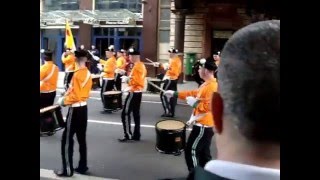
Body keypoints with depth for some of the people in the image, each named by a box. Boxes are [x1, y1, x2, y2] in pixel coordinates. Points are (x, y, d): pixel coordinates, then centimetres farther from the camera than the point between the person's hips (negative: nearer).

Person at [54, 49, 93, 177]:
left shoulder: (77, 74, -19)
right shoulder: (88, 73, 7)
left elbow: (74, 95, -21)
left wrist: (63, 101, -5)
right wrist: (66, 97, 10)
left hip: (75, 109, -9)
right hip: (83, 107, 9)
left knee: (67, 139, 0)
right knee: (81, 139, 14)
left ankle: (67, 170, 5)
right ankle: (82, 166, 22)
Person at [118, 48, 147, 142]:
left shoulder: (137, 66, -19)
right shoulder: (142, 65, 12)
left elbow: (136, 81, -25)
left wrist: (127, 79, -13)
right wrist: (128, 78, 7)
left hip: (133, 93, -10)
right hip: (138, 92, 10)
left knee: (125, 114, -4)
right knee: (136, 114, 13)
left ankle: (128, 135, -1)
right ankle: (136, 135, 19)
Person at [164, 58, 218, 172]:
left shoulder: (212, 86, -22)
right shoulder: (206, 84, 11)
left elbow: (208, 106, -30)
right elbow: (194, 93, 21)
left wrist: (194, 103, -19)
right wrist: (175, 94, 21)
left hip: (203, 126, -10)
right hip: (202, 124, 10)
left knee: (191, 151, -3)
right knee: (203, 153, 17)